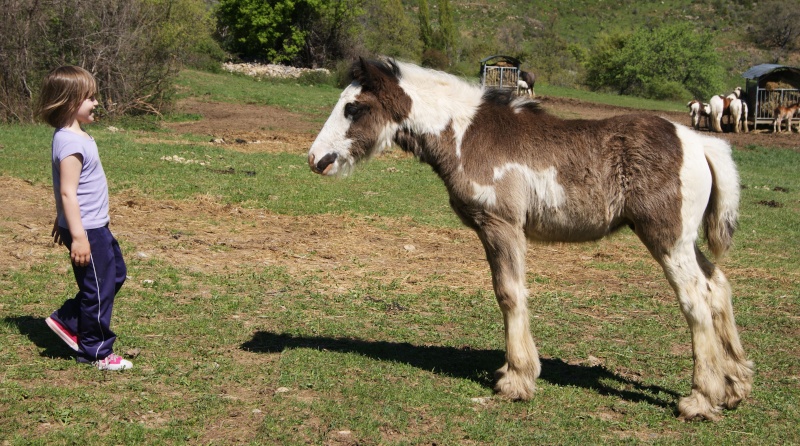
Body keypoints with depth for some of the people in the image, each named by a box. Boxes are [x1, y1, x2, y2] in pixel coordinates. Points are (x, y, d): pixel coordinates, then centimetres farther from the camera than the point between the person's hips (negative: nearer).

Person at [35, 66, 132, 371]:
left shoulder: (75, 136, 9)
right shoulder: (71, 143, -22)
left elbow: (67, 190, 18)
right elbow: (67, 193, -25)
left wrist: (62, 223, 25)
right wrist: (77, 236, -25)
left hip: (96, 226, 10)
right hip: (85, 229, -10)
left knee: (115, 274, 20)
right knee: (98, 289, 2)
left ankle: (67, 321, 26)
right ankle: (96, 352, 17)